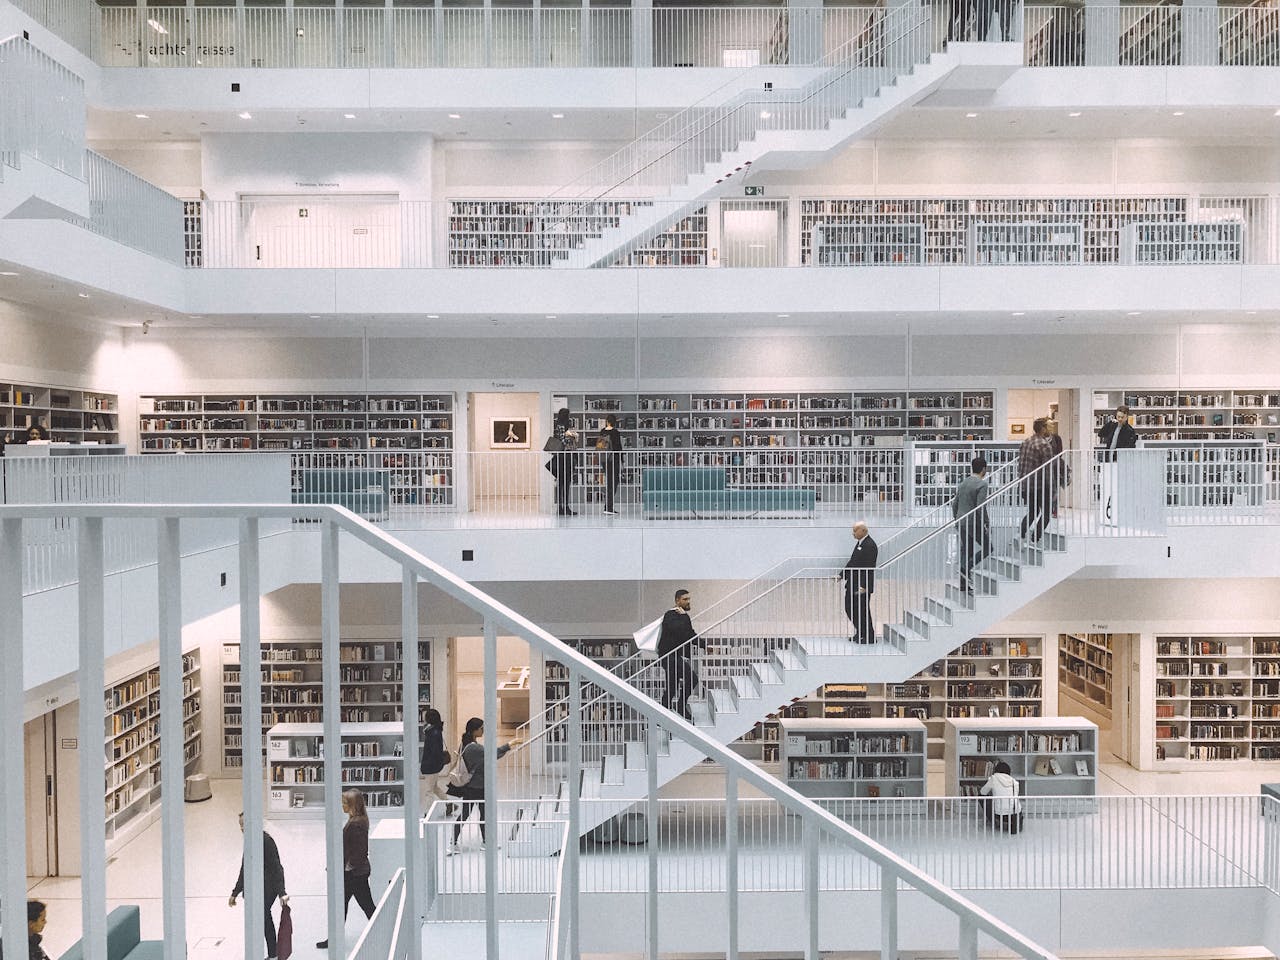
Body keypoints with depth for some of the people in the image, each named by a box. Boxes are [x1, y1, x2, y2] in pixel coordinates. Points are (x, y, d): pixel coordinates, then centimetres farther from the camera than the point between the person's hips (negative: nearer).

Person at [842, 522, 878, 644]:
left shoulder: (870, 545, -18)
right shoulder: (859, 543, 13)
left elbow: (869, 568, -22)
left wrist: (863, 586, -25)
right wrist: (842, 575, 18)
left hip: (862, 585, -10)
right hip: (853, 583, 10)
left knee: (862, 611, -1)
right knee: (849, 608, 14)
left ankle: (869, 637, 12)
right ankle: (860, 633, 27)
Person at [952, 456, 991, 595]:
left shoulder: (962, 483, 10)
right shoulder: (982, 485, -13)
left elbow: (954, 504, 13)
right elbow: (980, 507, -20)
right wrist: (987, 524, -11)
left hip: (961, 524, 7)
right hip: (974, 523, -7)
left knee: (966, 551, 12)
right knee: (987, 548, 9)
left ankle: (964, 584, 14)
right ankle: (966, 568, -8)